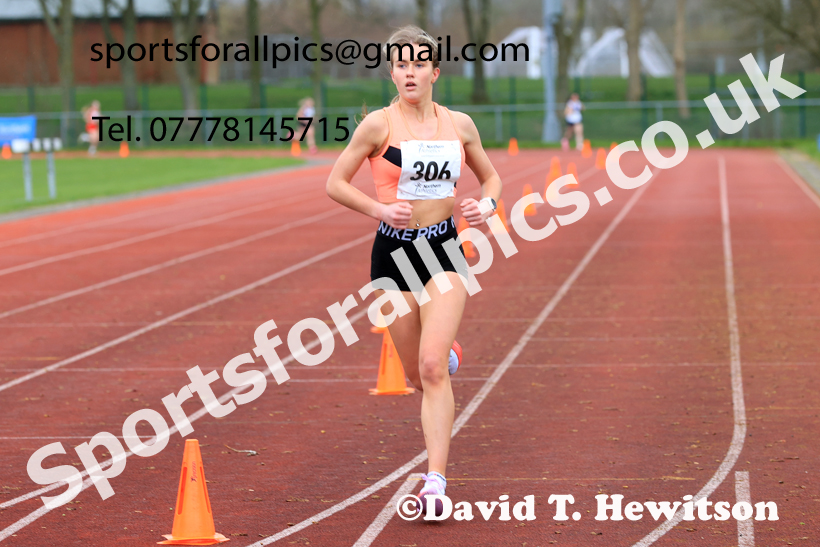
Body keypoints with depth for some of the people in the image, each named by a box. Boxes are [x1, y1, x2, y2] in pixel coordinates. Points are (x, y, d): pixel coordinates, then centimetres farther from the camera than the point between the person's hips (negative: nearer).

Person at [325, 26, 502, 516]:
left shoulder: (459, 125, 3)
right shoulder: (379, 124, -6)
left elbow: (490, 177, 17)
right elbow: (336, 183, -2)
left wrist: (486, 207, -4)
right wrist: (380, 209, -17)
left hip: (445, 249, 0)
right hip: (394, 251, 0)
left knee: (433, 368, -15)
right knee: (418, 373, 9)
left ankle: (436, 481, -14)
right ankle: (448, 351, 48)